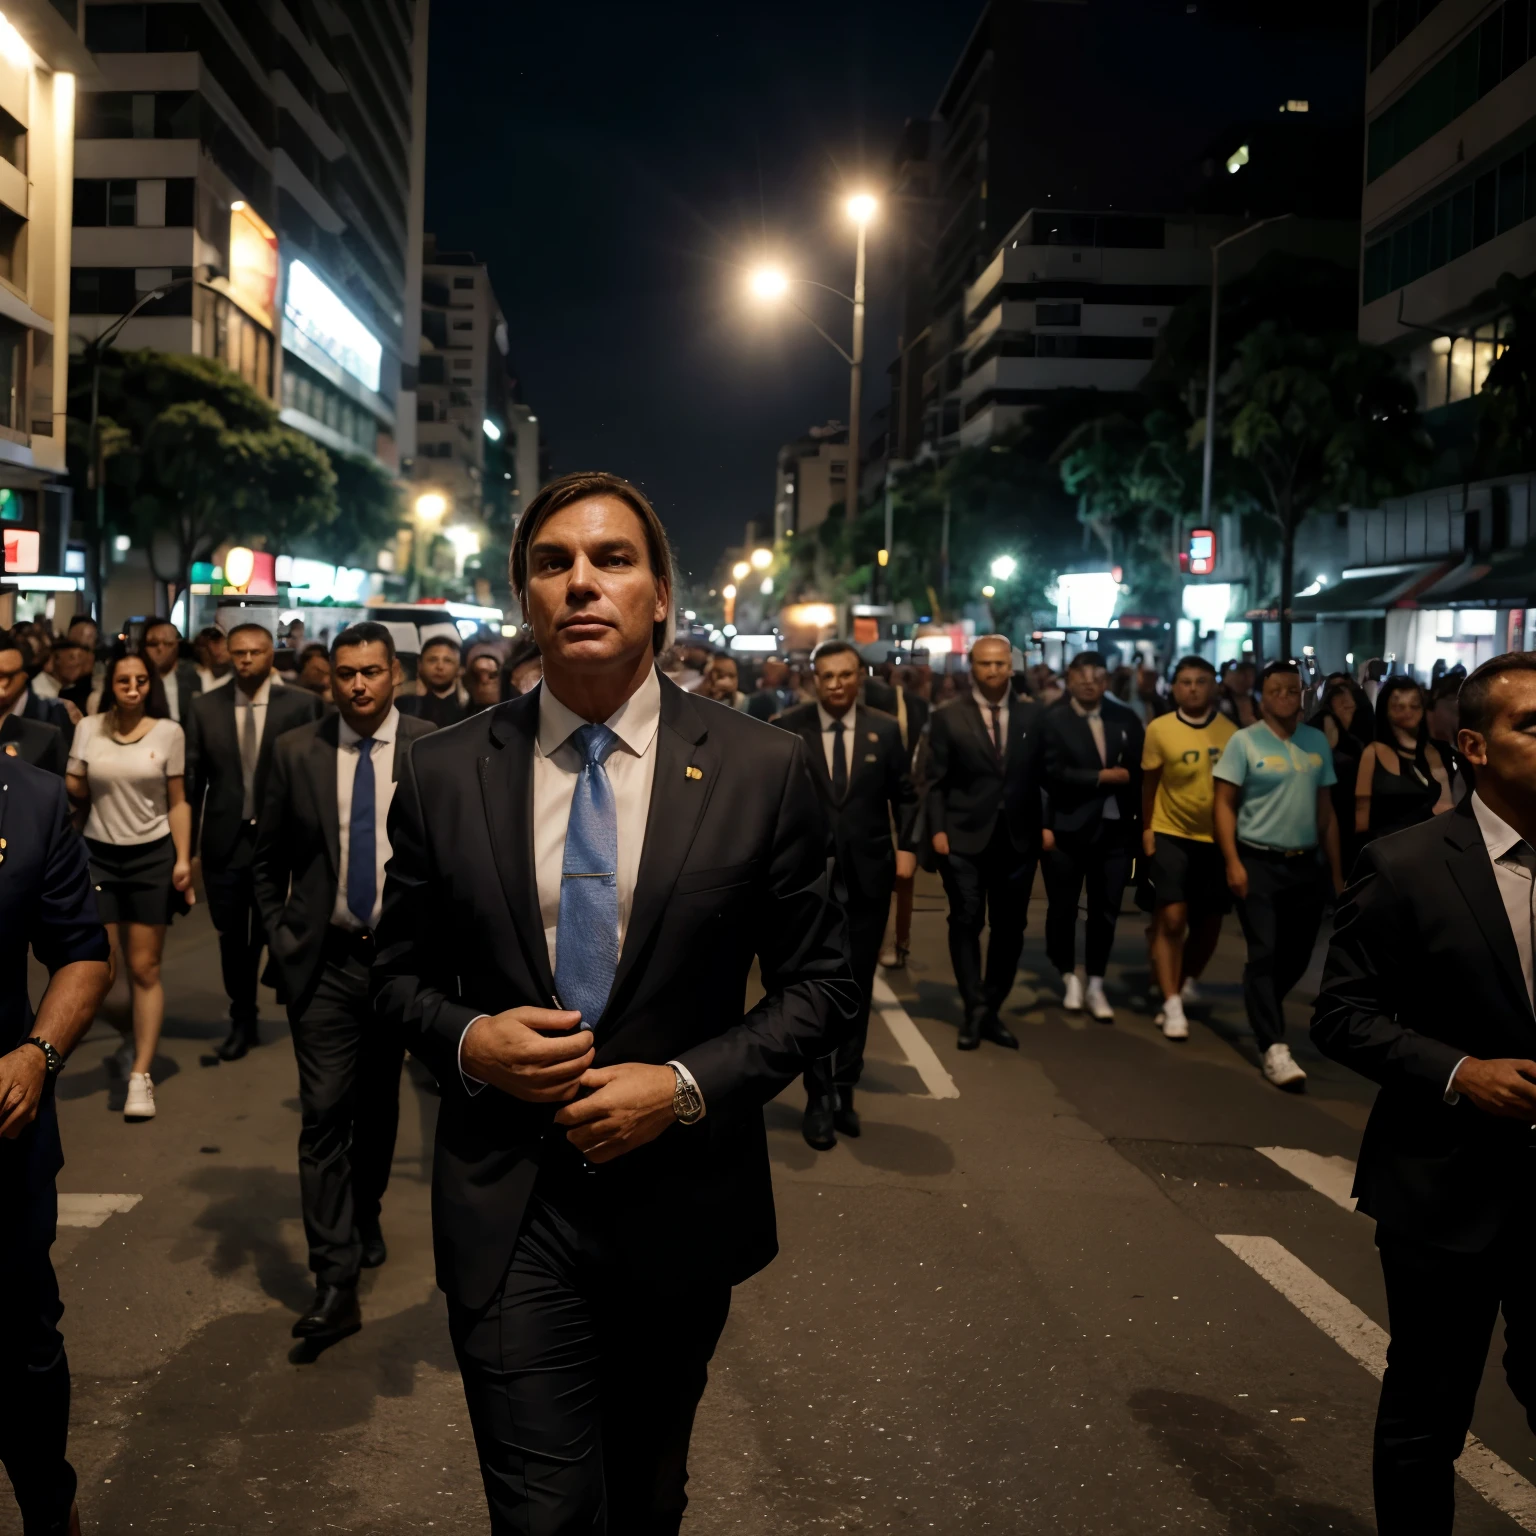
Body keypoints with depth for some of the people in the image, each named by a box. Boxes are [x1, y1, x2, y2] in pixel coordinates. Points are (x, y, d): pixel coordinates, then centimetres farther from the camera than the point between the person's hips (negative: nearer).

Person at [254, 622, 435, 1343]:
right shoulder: (295, 751, 0)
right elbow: (267, 859, 7)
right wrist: (281, 939, 0)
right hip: (324, 961, 0)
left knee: (378, 1107, 17)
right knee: (324, 1114, -6)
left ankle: (365, 1218, 41)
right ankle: (335, 1283, -3)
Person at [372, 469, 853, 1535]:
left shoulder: (765, 770, -8)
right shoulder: (444, 775, -4)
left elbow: (822, 985, -3)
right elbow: (401, 971, 7)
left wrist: (688, 1084, -16)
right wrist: (466, 1038, -14)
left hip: (680, 1202, 1)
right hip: (507, 1208, 0)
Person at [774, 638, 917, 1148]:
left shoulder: (885, 729, 3)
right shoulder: (786, 729, -4)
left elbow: (905, 796, 10)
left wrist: (906, 847, 0)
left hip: (868, 877, 2)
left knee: (858, 989, 11)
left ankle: (845, 1090, 24)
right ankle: (819, 1097, 14)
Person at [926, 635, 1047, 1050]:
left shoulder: (1032, 716, 7)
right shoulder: (948, 717, 1)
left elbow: (1042, 776, 7)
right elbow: (935, 782, -1)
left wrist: (1046, 826, -1)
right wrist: (937, 830, -10)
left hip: (1018, 839, 3)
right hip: (964, 838, -2)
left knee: (1010, 928, 6)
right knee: (966, 925, 0)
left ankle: (991, 1011, 18)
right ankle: (975, 1010, 9)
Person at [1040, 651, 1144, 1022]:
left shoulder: (1125, 719, 7)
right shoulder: (1053, 720, -4)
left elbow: (1141, 770, 5)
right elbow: (1052, 773, -15)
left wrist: (1142, 822, -4)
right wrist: (1101, 777, -14)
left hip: (1116, 828, 3)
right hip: (1068, 828, -3)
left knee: (1105, 910, 8)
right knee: (1063, 908, 8)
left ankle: (1095, 985, 19)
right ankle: (1070, 978, 27)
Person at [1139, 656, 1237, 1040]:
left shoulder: (1231, 731, -6)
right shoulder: (1159, 729, -9)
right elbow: (1149, 783, 1)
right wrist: (1146, 829, 1)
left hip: (1218, 838, 3)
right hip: (1171, 835, -2)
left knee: (1208, 923, 12)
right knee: (1171, 918, -10)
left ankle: (1183, 989, 34)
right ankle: (1172, 1006, -3)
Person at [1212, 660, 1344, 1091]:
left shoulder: (1318, 742, 8)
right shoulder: (1244, 741, -5)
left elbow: (1325, 810, 13)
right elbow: (1224, 805, -6)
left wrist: (1336, 871, 11)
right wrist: (1233, 863, -15)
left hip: (1305, 864, 5)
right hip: (1258, 862, -5)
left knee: (1297, 954, 12)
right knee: (1264, 953, -8)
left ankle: (1262, 1013, 37)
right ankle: (1273, 1048, -6)